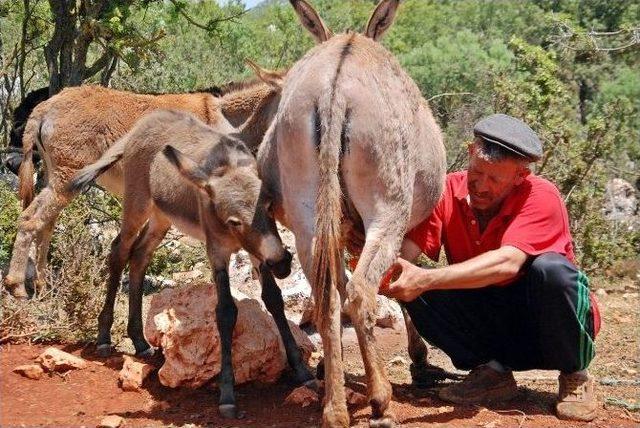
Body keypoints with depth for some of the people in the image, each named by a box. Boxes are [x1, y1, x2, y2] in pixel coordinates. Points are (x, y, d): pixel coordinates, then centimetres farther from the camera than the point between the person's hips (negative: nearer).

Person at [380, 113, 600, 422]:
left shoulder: (541, 197, -23)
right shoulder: (448, 191, -11)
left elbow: (507, 263, -38)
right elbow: (407, 248, -21)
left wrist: (427, 279, -47)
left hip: (546, 324, -3)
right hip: (489, 328, 3)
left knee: (550, 268, -34)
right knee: (411, 285, -18)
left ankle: (574, 377, -9)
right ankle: (491, 372, -5)